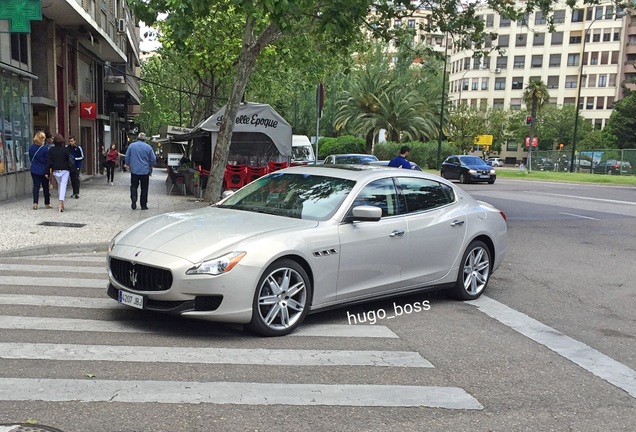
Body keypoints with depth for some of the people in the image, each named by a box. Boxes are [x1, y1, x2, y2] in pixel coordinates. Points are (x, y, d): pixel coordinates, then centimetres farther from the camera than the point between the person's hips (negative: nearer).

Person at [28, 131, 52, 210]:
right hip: (43, 170, -3)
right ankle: (47, 203, 16)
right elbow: (48, 161, -11)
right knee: (45, 187, 8)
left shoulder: (31, 147, 0)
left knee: (36, 186, 5)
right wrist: (47, 172, -6)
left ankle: (35, 203, -9)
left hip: (34, 170, 3)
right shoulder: (45, 148, -14)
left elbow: (30, 158, 10)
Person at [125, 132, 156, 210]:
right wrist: (151, 166, 16)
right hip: (145, 171, -1)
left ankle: (133, 199, -10)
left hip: (134, 170, 1)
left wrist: (127, 164, 22)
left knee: (134, 186, 12)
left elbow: (127, 156, 5)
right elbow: (153, 159, -1)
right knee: (144, 188, 6)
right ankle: (143, 205, 7)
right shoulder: (148, 147, -3)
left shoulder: (131, 145, 0)